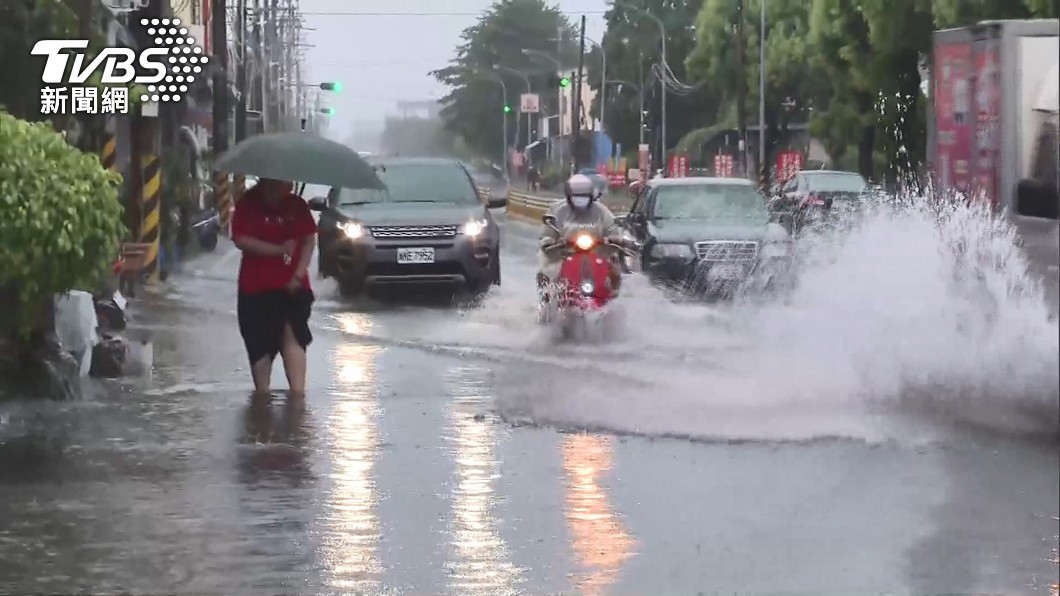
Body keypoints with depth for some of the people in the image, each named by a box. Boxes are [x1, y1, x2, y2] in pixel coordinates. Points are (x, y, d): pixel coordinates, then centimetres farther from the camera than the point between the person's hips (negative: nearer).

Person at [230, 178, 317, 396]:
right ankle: (262, 394, 17)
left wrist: (299, 274, -7)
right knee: (259, 344, 5)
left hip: (292, 286, 1)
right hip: (256, 287, -1)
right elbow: (241, 240, -13)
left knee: (292, 335, -14)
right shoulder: (248, 205, -4)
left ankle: (297, 393, -19)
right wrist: (279, 249, -18)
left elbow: (309, 240, 6)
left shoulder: (297, 205, 4)